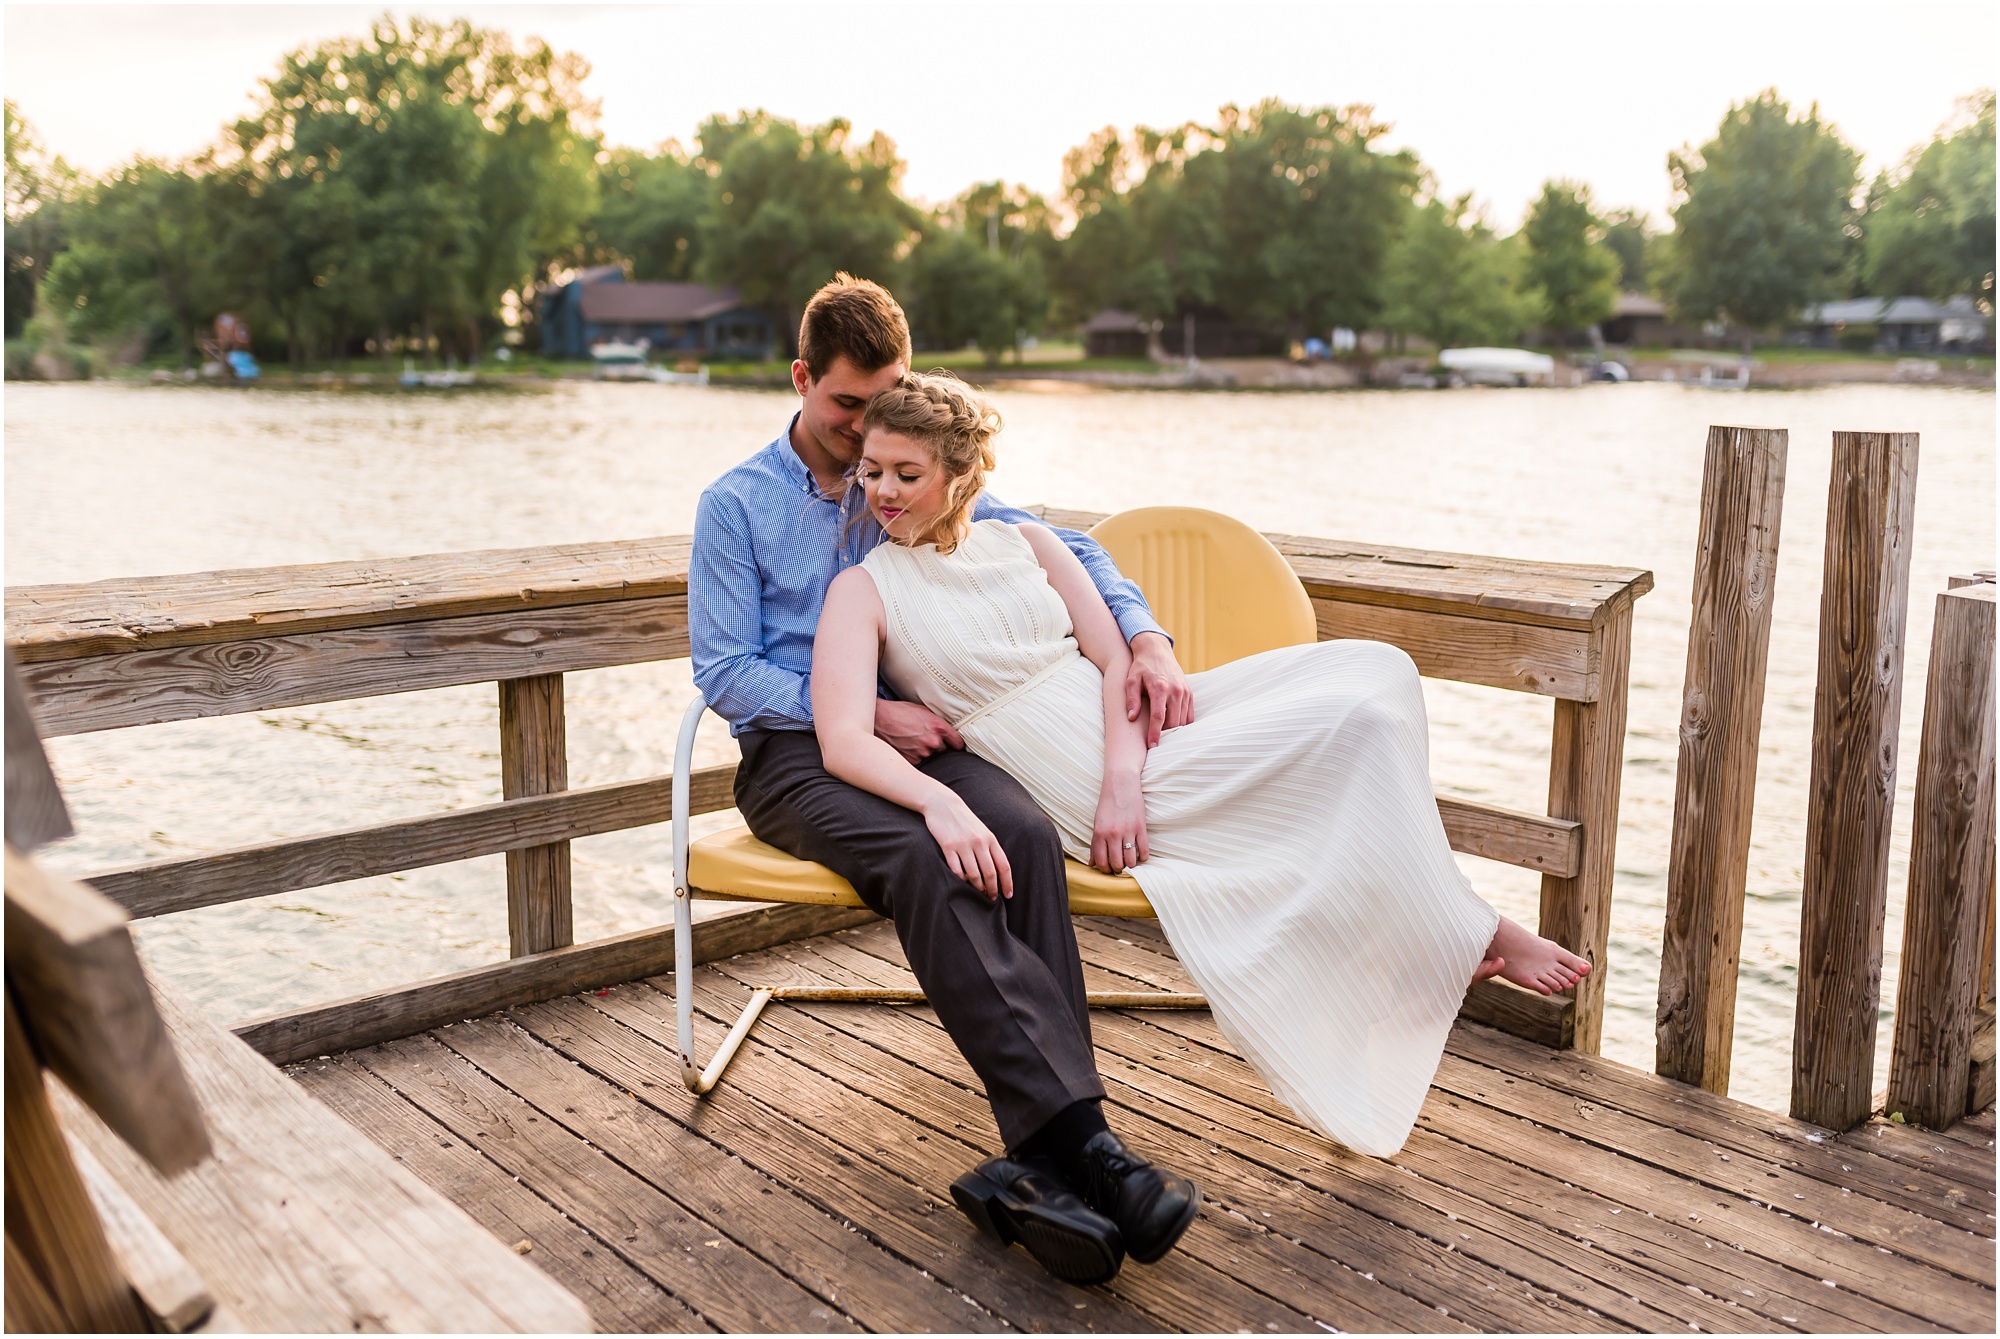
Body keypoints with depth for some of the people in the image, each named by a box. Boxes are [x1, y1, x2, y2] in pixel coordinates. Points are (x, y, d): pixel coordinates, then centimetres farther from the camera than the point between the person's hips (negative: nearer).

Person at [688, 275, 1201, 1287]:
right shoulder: (735, 505, 7)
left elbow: (1062, 550, 10)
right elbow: (722, 673, -1)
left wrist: (1144, 636, -10)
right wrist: (864, 714, -14)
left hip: (909, 734, 3)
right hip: (792, 753, -3)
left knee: (1024, 833, -32)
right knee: (921, 858, -36)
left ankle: (1043, 1163, -39)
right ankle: (1080, 1138, -43)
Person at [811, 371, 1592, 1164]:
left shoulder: (1024, 543, 11)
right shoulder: (864, 590, -3)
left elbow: (1116, 660, 2)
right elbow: (843, 741, -18)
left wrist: (1123, 779, -17)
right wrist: (939, 801, -38)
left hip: (1138, 726, 6)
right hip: (1079, 790, -6)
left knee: (1374, 669, -11)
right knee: (1355, 721, -19)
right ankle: (1471, 936, 0)